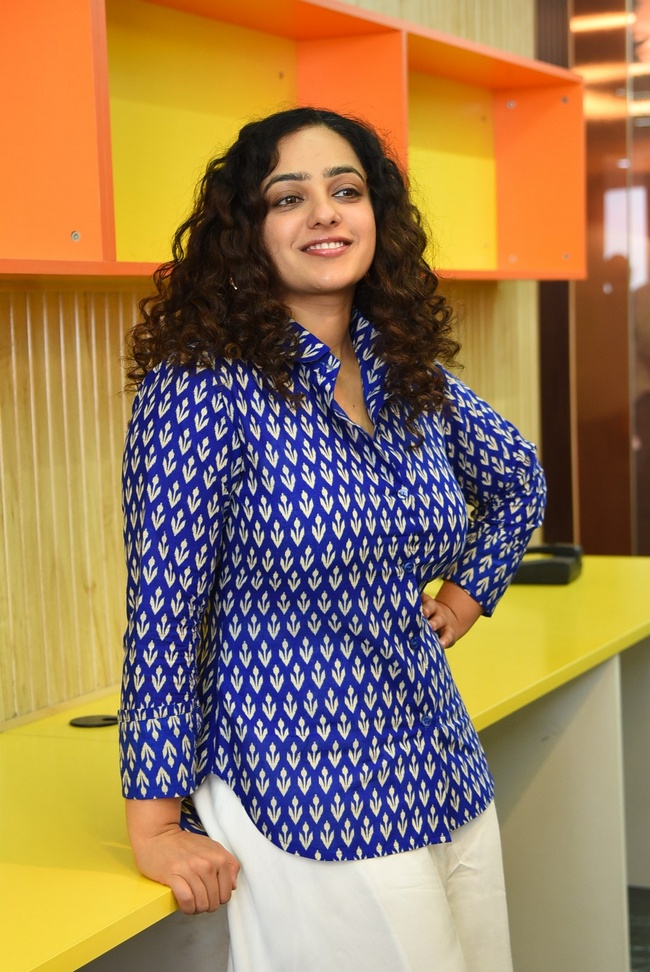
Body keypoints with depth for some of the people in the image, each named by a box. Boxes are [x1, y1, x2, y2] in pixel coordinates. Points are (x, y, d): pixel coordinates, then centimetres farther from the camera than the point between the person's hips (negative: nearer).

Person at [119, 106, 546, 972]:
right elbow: (164, 603, -15)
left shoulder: (413, 375, 5)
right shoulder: (201, 385, -15)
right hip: (304, 808, -7)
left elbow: (518, 480, 24)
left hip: (449, 789, 7)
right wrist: (154, 826, -15)